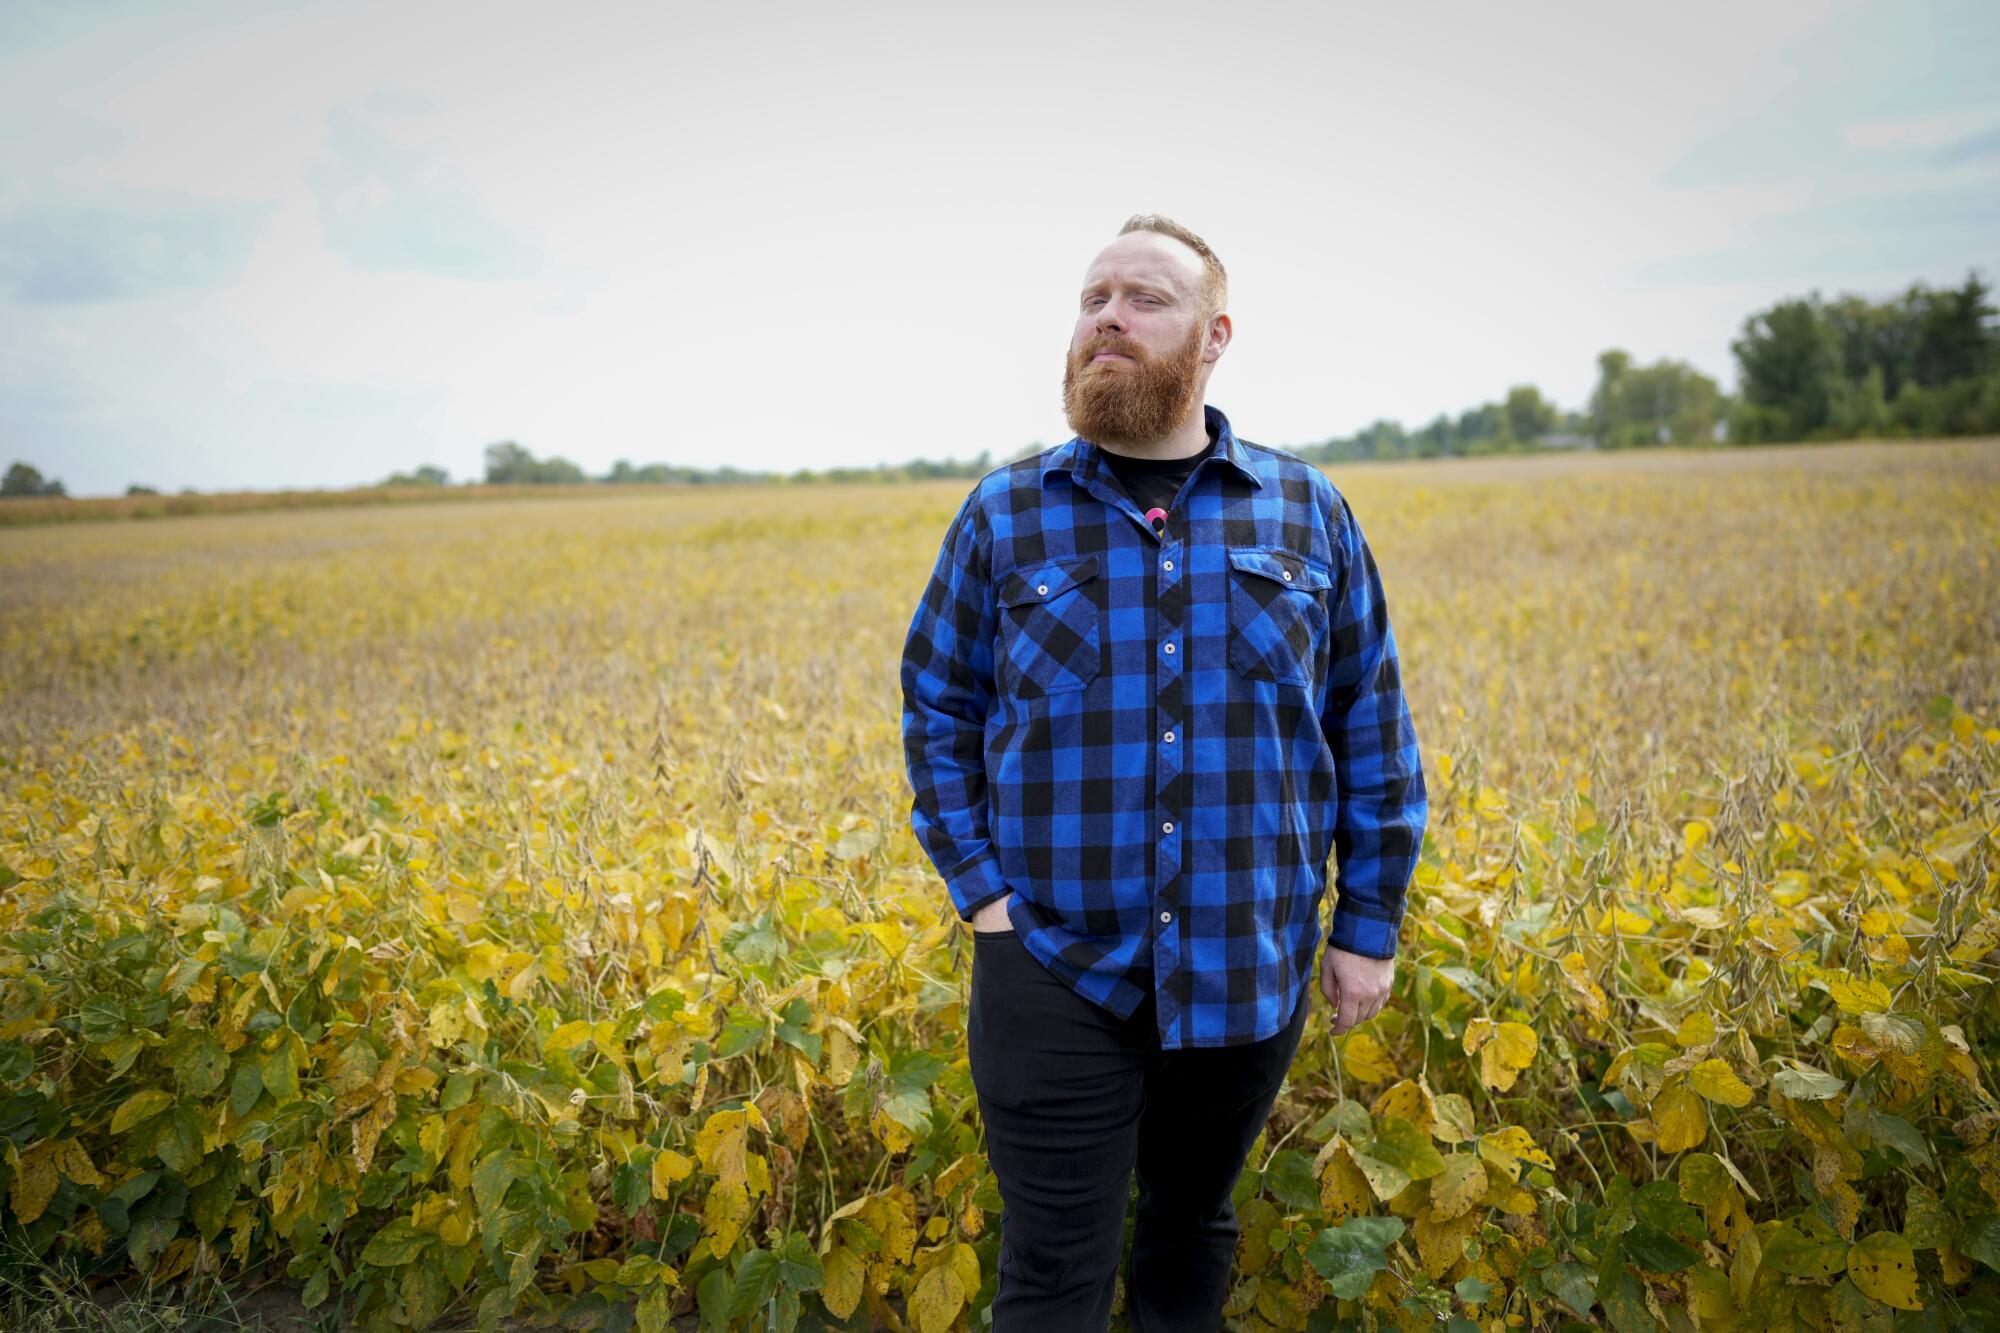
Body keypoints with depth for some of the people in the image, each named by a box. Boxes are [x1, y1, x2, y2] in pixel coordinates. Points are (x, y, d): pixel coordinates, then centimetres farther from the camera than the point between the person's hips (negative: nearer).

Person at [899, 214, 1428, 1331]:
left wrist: (1370, 924, 4)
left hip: (1248, 973, 2)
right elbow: (937, 707, 6)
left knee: (1194, 1231, 21)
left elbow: (1373, 729, 6)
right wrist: (979, 889, -4)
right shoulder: (1003, 514, 0)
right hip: (1056, 968, -1)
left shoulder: (1310, 512, 2)